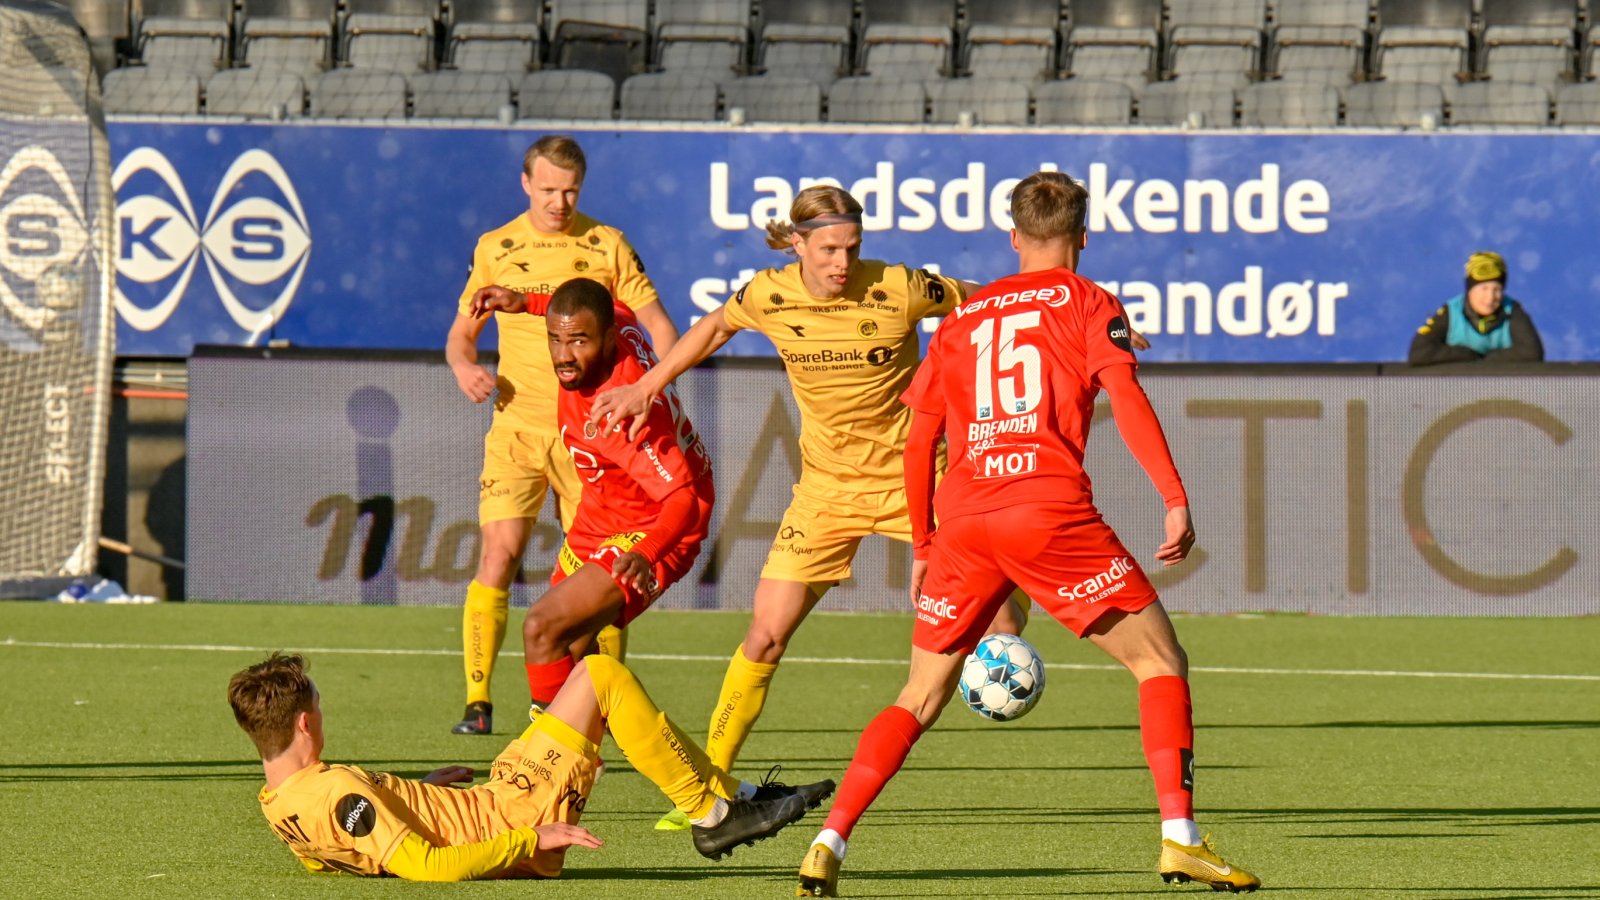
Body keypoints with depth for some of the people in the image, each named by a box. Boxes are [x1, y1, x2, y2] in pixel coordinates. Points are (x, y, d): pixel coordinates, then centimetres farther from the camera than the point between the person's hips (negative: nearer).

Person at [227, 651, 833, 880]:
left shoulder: (276, 808, -1)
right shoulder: (339, 792, -30)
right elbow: (425, 865, -32)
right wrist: (533, 839, -27)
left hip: (485, 809, 10)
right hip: (516, 815, -10)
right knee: (602, 674, -6)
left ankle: (731, 796, 27)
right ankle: (714, 811, 3)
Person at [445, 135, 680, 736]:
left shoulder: (607, 246, 5)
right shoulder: (495, 249, 7)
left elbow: (657, 325, 4)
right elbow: (461, 332, 16)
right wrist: (464, 367, -7)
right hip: (518, 425, 0)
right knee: (500, 550, -13)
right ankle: (477, 702, -12)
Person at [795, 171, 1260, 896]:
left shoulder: (963, 316, 22)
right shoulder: (1085, 301, 10)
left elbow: (918, 442, 21)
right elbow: (1125, 396, -6)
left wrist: (923, 545, 28)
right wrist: (1176, 498, -9)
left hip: (962, 519, 4)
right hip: (1050, 510, -4)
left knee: (922, 695, 14)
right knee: (1160, 661, 6)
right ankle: (1179, 838, -8)